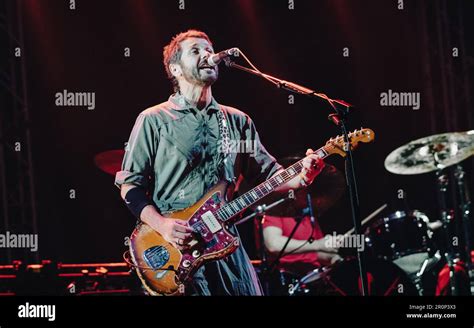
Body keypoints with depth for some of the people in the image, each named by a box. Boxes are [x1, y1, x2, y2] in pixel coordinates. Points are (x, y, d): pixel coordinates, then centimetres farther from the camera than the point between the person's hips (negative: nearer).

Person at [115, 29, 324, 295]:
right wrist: (162, 225, -16)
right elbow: (130, 184, -1)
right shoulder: (154, 120, 1)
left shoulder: (238, 122, 14)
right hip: (174, 251, -4)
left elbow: (268, 174, 10)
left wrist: (300, 176, -11)